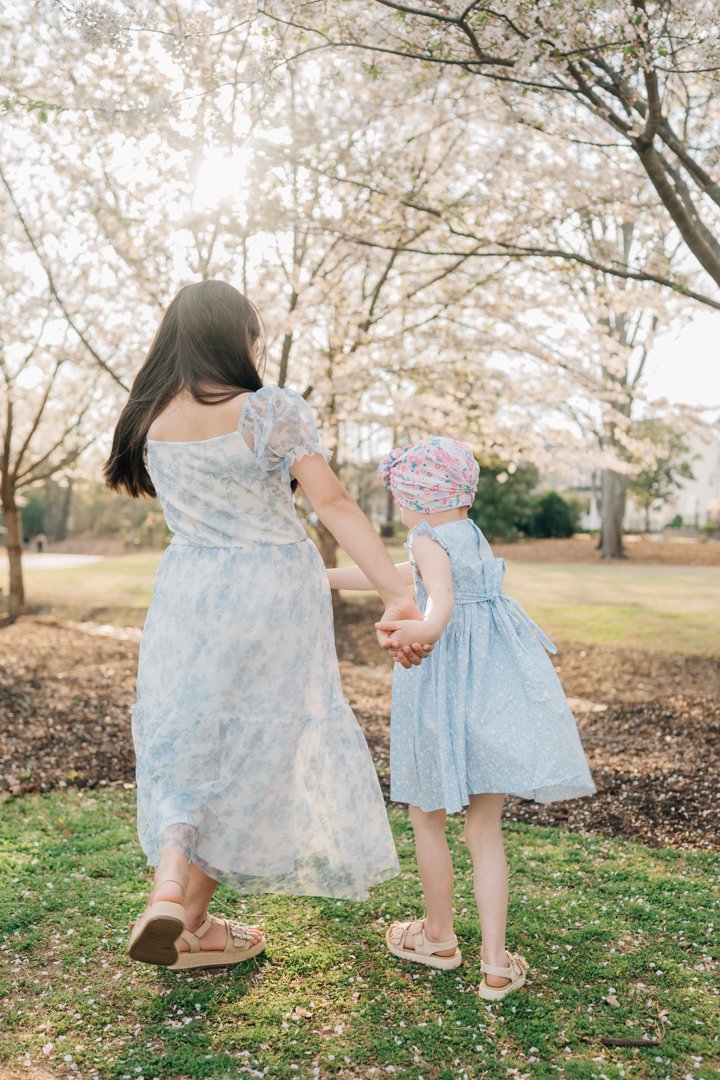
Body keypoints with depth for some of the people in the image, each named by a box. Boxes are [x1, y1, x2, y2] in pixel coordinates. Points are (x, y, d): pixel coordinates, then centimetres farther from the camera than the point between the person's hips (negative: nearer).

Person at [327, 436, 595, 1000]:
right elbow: (399, 575, 26)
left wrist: (425, 628, -56)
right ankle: (496, 964, 11)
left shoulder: (429, 542, -10)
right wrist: (326, 577, 34)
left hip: (448, 683, -7)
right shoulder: (476, 539, 15)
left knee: (427, 817, 15)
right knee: (485, 827, 12)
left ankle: (439, 936, 31)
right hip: (500, 685, 7)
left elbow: (442, 596, -33)